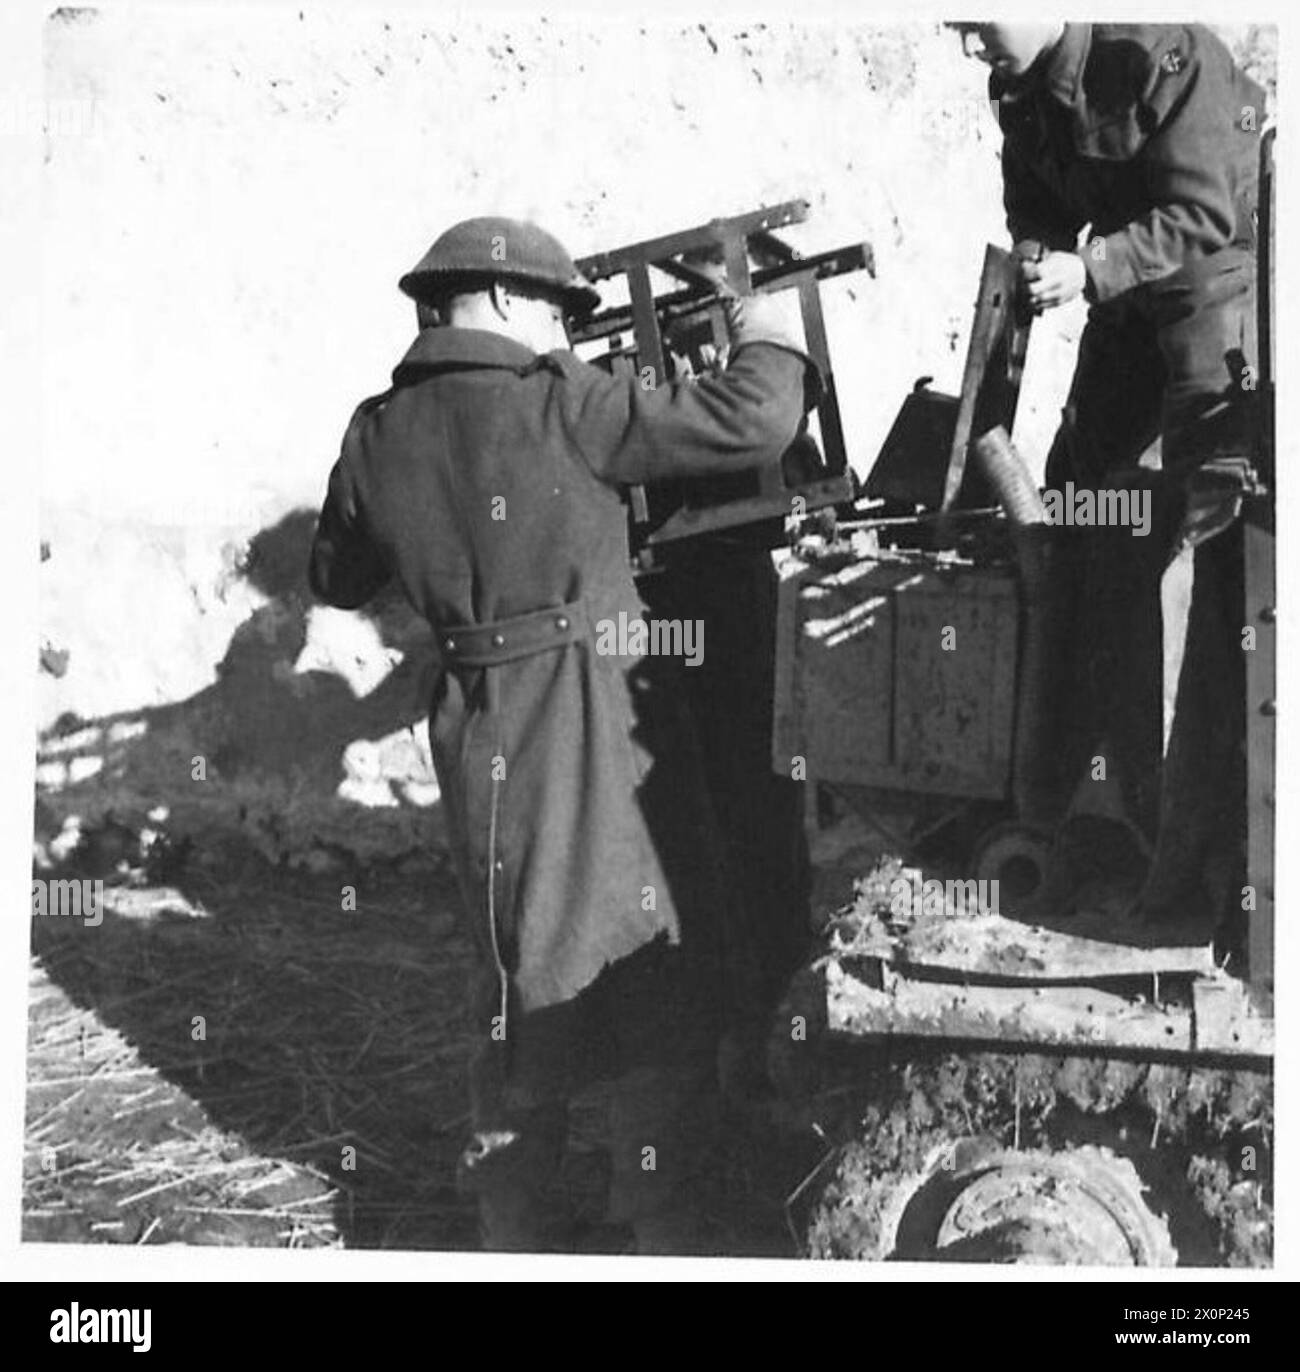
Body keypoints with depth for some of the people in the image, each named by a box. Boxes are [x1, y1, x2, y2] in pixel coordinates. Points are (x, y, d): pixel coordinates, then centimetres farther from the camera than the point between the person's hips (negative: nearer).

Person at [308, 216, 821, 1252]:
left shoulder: (377, 436, 5)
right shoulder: (558, 404, -11)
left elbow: (336, 580, 21)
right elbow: (747, 425, -13)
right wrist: (766, 340, 6)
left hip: (482, 731, 6)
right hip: (599, 716, -6)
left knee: (530, 971, 19)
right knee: (665, 969, 7)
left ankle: (517, 1225, 27)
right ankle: (666, 1224, 15)